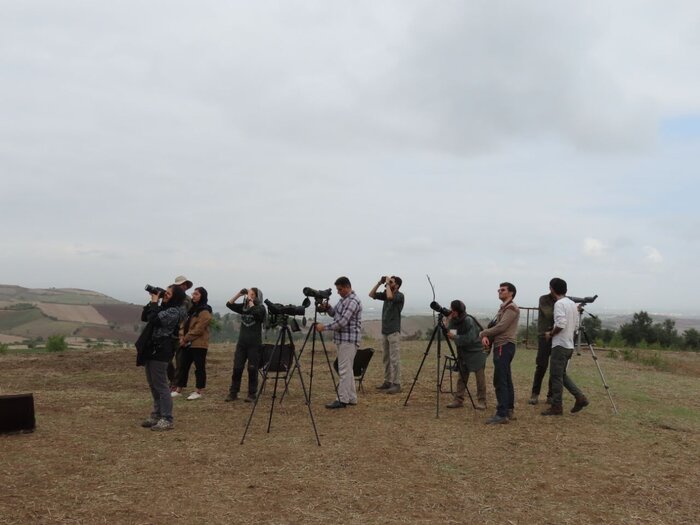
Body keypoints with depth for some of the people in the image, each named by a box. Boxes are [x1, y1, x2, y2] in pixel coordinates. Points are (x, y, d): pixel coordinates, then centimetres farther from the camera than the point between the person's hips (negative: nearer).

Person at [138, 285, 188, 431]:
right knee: (153, 385, 15)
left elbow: (154, 319, -25)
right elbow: (144, 317, 17)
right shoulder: (163, 308, 15)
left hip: (161, 351, -10)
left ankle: (166, 420, -3)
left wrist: (154, 302, -13)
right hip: (152, 349, 10)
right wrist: (152, 302, 6)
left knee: (160, 386, -7)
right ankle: (157, 415, 24)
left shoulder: (174, 311, -14)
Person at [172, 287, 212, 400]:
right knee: (183, 366, 11)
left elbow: (198, 329, -18)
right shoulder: (192, 309, 16)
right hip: (187, 344, 9)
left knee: (199, 367, -1)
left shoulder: (205, 312, -13)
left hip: (199, 344, -9)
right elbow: (184, 324, 12)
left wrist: (186, 339, -13)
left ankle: (199, 391, 6)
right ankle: (178, 389, 18)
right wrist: (182, 337, -4)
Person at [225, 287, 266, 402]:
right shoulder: (243, 306, 10)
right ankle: (233, 393, 9)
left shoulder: (261, 308, -3)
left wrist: (250, 301, -15)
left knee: (252, 369, 0)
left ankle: (252, 394, 9)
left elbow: (256, 313, -24)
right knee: (237, 368, 2)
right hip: (241, 342, 4)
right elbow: (229, 304, 2)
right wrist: (239, 294, -5)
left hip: (254, 344, -4)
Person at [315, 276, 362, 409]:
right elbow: (335, 313, 22)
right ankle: (351, 398, 17)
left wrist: (324, 327, -18)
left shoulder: (353, 301, -16)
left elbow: (342, 322, -22)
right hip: (343, 339, 10)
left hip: (349, 339, -10)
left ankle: (343, 400, -8)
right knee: (347, 369, 12)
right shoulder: (343, 299, 15)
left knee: (344, 369, -10)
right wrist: (327, 307, 1)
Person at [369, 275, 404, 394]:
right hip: (385, 331, 8)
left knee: (394, 359, -7)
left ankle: (396, 384, -5)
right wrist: (379, 283, 2)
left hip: (394, 332, -8)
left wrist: (387, 284, -16)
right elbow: (371, 294, 11)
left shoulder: (400, 296, -10)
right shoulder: (385, 294, 13)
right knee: (386, 358, 12)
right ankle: (387, 381, 18)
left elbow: (390, 296, -30)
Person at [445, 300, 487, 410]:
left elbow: (470, 339, -26)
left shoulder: (469, 321, -21)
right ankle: (458, 400, 8)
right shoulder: (454, 321, 1)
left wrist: (455, 337, -24)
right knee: (461, 377, 6)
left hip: (476, 352, -7)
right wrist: (448, 323, -15)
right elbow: (450, 334, -2)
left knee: (480, 378, -2)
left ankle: (481, 401, 4)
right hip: (462, 353, 7)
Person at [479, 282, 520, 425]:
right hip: (501, 346, 10)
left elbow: (501, 327, -18)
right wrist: (486, 336, -5)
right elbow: (494, 326, 15)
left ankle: (502, 414, -11)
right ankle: (509, 410, 19)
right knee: (506, 380, 13)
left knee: (500, 381, -11)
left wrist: (483, 333, -7)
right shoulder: (503, 308, 20)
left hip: (504, 346, -10)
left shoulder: (512, 308, -9)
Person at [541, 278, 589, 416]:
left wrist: (550, 334, -10)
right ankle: (580, 397, 11)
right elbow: (576, 325, 16)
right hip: (569, 344, 9)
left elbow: (561, 324, -25)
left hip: (560, 345, -9)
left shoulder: (559, 304, -15)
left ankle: (556, 407, 3)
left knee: (556, 376, -1)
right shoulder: (572, 304, 13)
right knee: (562, 374, 17)